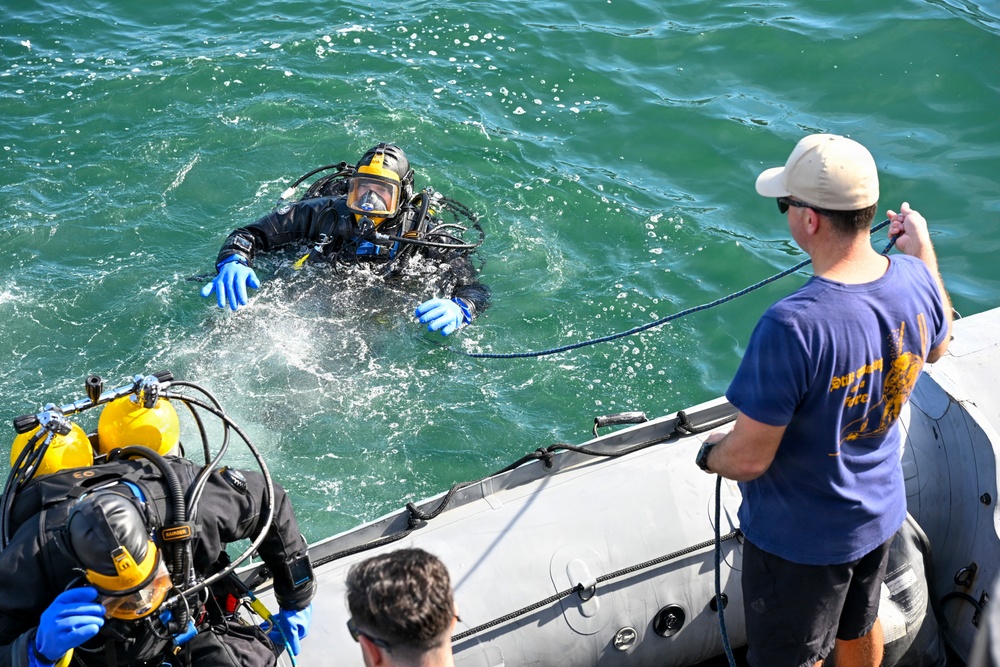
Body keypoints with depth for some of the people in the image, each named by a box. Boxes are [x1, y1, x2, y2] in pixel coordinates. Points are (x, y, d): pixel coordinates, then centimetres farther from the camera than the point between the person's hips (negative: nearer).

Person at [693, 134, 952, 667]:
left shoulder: (793, 327, -39)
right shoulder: (914, 281, -16)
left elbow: (749, 458, -30)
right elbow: (936, 347, 10)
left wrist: (709, 453, -7)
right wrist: (923, 249, 17)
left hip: (800, 538, -7)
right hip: (879, 515, 7)